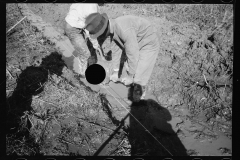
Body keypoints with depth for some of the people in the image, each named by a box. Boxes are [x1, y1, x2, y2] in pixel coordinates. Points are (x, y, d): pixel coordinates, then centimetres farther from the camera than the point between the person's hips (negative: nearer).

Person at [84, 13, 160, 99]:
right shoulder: (112, 28, -8)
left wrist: (130, 76, -20)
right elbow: (116, 50, 0)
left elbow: (132, 54, -32)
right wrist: (115, 72, 2)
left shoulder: (124, 30, -37)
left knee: (138, 75, -7)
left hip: (148, 44, -8)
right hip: (135, 44, 8)